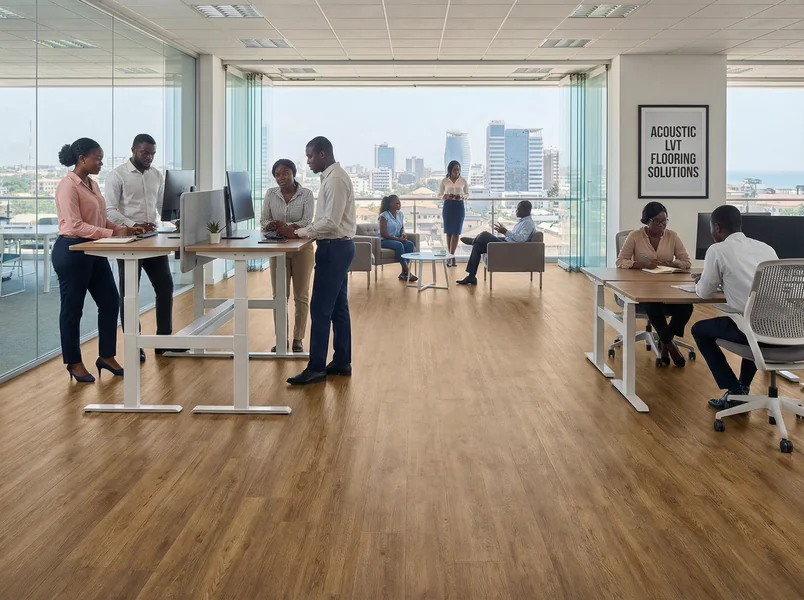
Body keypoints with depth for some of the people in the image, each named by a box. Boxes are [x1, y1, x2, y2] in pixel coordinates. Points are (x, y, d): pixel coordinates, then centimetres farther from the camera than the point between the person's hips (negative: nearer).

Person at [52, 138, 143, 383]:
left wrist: (125, 229, 1)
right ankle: (74, 363, 16)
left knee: (110, 302, 9)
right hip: (71, 251, -9)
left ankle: (106, 356, 22)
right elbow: (75, 225, -22)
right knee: (72, 308, 4)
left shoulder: (92, 184, 12)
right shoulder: (68, 185, -16)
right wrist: (112, 234, -26)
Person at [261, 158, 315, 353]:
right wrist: (271, 225, -22)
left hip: (302, 248, -2)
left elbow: (307, 221, -14)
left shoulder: (306, 194, -4)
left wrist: (288, 226, -31)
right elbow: (263, 221, 2)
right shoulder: (271, 194, 4)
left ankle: (298, 339, 11)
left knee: (301, 296, 3)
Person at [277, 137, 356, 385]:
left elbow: (331, 222, -23)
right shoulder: (332, 177, 14)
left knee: (320, 308, -7)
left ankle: (316, 368, -3)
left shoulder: (335, 179, -17)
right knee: (338, 307, 14)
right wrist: (299, 229, 8)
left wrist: (298, 232, -16)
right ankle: (342, 362, 21)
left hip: (335, 248, -10)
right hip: (337, 247, 10)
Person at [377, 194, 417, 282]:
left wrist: (403, 234, -5)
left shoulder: (400, 214, 9)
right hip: (384, 241, -6)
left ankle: (404, 273, -24)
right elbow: (383, 233, -15)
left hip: (397, 239, 6)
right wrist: (397, 238, -21)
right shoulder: (384, 216, -11)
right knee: (399, 245, -35)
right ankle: (407, 272, -31)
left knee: (410, 244, -22)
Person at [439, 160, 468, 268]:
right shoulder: (444, 181, 2)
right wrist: (445, 196, -12)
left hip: (459, 206, 0)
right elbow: (439, 194, 10)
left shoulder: (463, 181, 3)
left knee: (456, 232, -6)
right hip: (448, 206, 0)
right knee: (449, 232, 2)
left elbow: (467, 194, 12)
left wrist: (462, 197, -10)